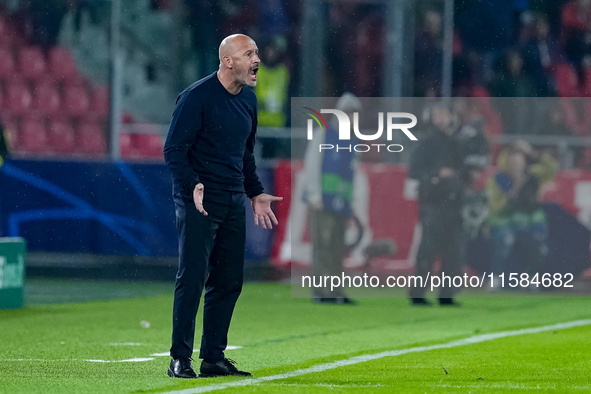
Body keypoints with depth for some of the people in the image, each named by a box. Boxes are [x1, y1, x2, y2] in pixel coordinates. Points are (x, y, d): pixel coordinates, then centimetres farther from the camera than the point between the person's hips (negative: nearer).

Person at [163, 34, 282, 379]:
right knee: (193, 279, -8)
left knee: (230, 282, 7)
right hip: (198, 203, -7)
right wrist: (193, 185, -27)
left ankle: (214, 358, 15)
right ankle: (180, 359, -2)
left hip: (233, 204, 7)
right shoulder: (196, 97, -11)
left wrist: (256, 193, 19)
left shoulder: (248, 99, 12)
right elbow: (174, 150, -13)